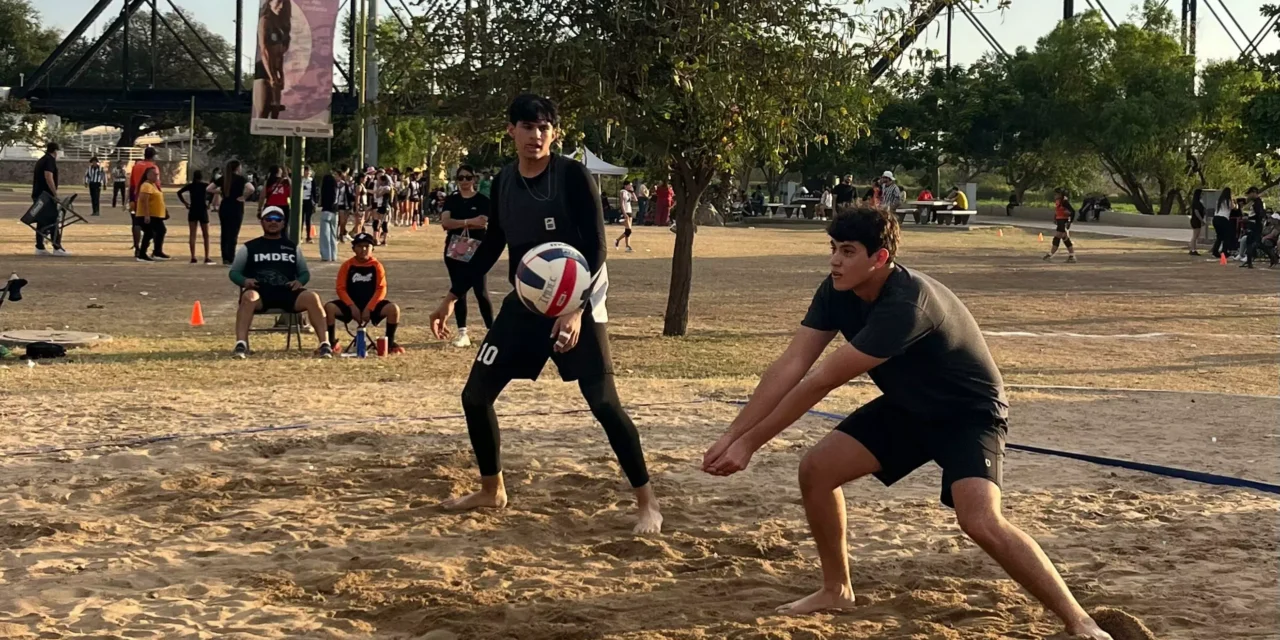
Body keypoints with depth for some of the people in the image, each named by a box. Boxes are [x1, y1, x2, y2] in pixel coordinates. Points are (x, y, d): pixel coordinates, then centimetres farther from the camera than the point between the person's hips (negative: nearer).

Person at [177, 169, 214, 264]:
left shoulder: (190, 185, 3)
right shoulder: (206, 185, -2)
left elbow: (179, 192, -6)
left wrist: (185, 203, -1)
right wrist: (209, 203, -7)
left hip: (192, 211, 2)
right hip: (202, 211, -2)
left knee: (192, 234, 4)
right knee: (206, 235, 7)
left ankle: (193, 257, -2)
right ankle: (207, 258, 3)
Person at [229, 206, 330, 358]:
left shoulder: (292, 247, 21)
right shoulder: (249, 248, 16)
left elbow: (305, 272, 23)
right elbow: (234, 272, 15)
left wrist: (300, 281, -2)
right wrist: (245, 280, -8)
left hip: (287, 292, 2)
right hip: (260, 292, -2)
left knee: (312, 297, -29)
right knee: (248, 297, -39)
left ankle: (324, 344, -29)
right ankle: (241, 345, -47)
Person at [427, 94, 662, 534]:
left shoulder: (572, 175, -15)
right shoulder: (503, 181, 2)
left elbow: (596, 247, -17)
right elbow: (493, 244, 16)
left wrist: (576, 308, -28)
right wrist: (453, 297, 17)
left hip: (576, 302, -6)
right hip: (525, 303, 6)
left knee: (604, 402, -15)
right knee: (475, 394, 5)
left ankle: (646, 501, -3)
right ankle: (492, 490, 24)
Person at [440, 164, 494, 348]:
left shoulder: (483, 200, -2)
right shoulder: (451, 200, 6)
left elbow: (483, 224, -16)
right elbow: (444, 222, -10)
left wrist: (457, 224, -14)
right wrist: (470, 222, -20)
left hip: (477, 251, -3)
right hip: (454, 250, 3)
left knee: (481, 292, -5)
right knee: (458, 290, 5)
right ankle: (462, 332, 9)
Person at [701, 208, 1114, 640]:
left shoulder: (905, 306, -37)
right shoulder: (837, 292, -12)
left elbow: (820, 381, -35)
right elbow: (791, 365, -14)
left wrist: (751, 443, -30)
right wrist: (732, 435, -21)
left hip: (969, 413, -8)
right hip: (909, 407, 8)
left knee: (980, 522, -28)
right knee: (816, 469, -4)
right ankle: (836, 590, 16)